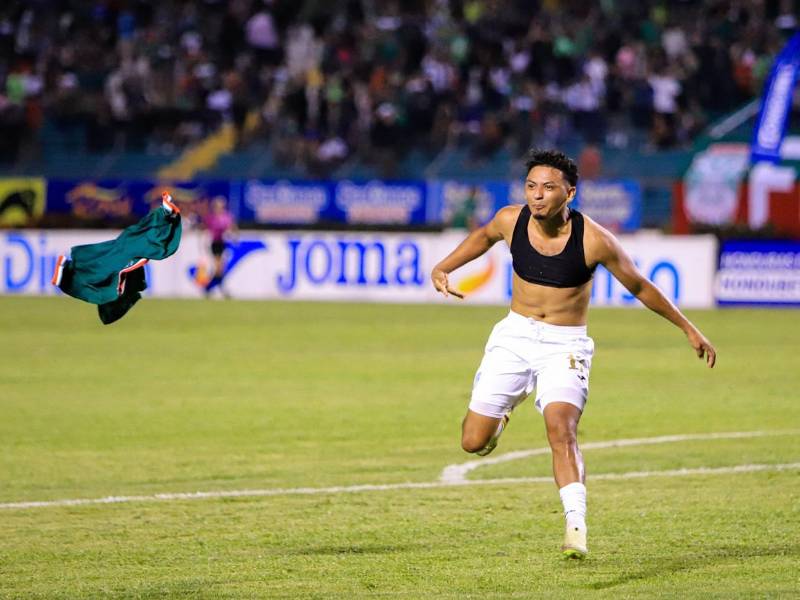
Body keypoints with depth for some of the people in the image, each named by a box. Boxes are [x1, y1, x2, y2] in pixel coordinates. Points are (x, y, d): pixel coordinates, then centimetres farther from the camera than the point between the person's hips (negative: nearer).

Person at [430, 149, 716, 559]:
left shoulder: (594, 241, -17)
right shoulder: (510, 220, -8)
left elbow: (639, 287, -2)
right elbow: (484, 235, 19)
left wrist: (688, 329, 5)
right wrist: (442, 268, 11)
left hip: (565, 345, -3)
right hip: (514, 337, 3)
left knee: (561, 431, -28)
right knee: (474, 442, 1)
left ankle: (576, 526, -28)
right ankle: (501, 414, 37)